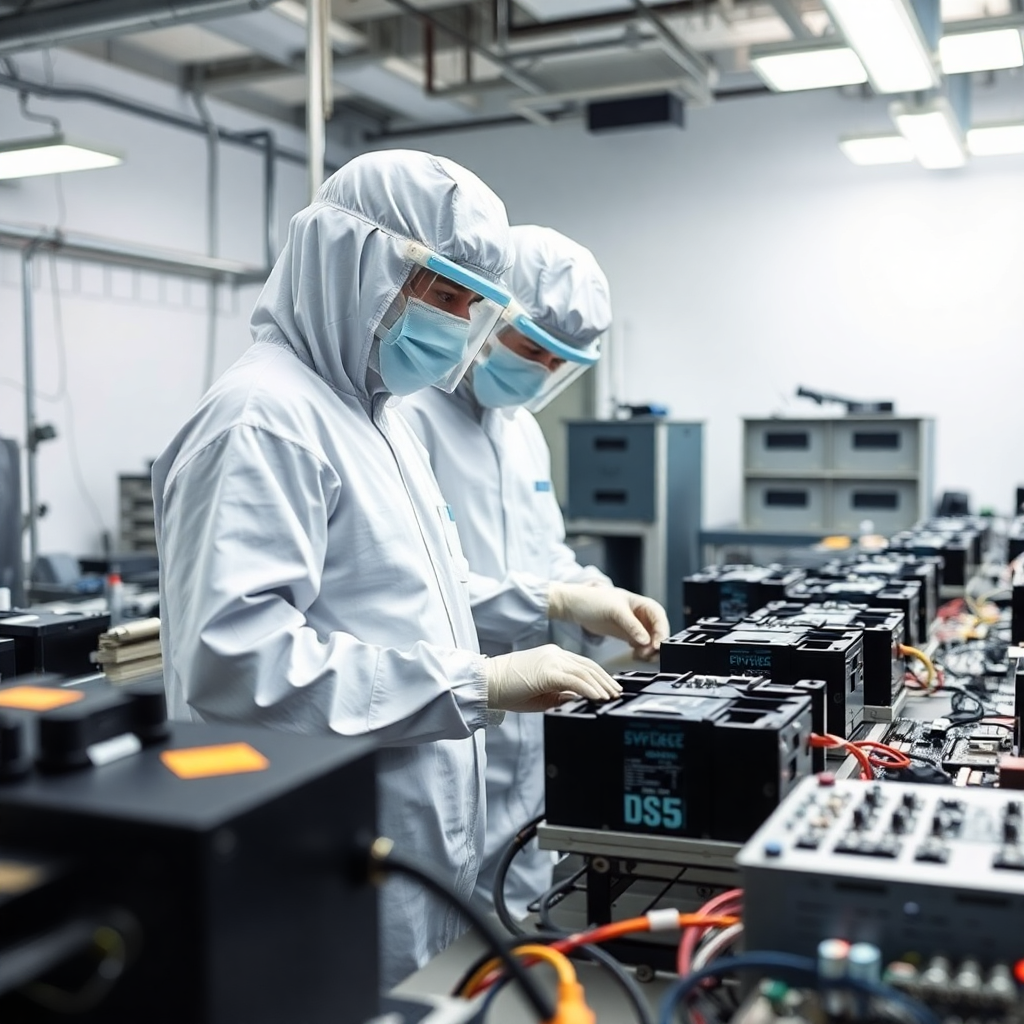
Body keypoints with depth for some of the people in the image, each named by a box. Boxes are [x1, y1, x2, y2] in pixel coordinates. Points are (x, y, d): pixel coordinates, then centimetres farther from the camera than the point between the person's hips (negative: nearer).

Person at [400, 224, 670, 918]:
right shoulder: (408, 416, -16)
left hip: (525, 722, 9)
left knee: (522, 912, 21)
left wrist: (599, 593, 0)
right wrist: (556, 602, -24)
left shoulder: (523, 428, 15)